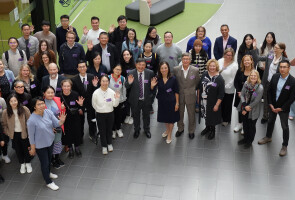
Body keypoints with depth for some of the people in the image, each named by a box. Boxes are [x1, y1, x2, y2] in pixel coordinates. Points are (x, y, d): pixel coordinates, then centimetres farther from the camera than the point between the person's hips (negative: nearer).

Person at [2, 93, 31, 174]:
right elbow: (4, 124, -1)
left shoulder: (24, 109, -16)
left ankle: (28, 163, 38)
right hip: (14, 134, 2)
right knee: (18, 150, 17)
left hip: (24, 133, -1)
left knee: (26, 148, 14)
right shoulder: (5, 112, -11)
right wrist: (8, 133, -4)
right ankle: (22, 164, 39)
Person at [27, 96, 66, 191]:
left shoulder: (48, 112, -16)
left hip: (50, 141, 6)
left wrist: (62, 121, -32)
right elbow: (31, 136, -18)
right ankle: (48, 182, 32)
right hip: (40, 146, -5)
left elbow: (56, 124, -9)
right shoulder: (32, 120, -29)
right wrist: (32, 148, -8)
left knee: (49, 159, 28)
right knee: (44, 163, 10)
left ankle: (48, 173, 56)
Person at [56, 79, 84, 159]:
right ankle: (70, 149, 32)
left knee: (77, 132, 10)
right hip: (65, 119, 0)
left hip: (75, 117, 0)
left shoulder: (75, 94, -12)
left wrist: (80, 105, -21)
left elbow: (79, 107, 2)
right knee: (67, 133, 10)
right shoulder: (59, 96, -13)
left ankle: (77, 147, 34)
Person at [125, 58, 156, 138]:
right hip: (135, 100, 0)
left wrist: (152, 86, -25)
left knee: (146, 116, 21)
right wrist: (129, 83, -30)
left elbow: (152, 85, -2)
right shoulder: (131, 73, -12)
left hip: (146, 100, 0)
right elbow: (126, 87, -8)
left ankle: (146, 130, 46)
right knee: (135, 116, 20)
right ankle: (137, 130, 45)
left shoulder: (150, 73, -10)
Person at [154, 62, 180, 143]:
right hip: (162, 101, 3)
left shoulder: (173, 79, -14)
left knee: (171, 118, 12)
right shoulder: (158, 79, -9)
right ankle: (167, 129, 49)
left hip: (171, 101, -2)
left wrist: (177, 103, -7)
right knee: (164, 117, 21)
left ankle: (169, 135, 32)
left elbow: (176, 92, -7)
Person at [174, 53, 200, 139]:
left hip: (190, 96, -1)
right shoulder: (176, 69, -9)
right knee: (179, 114, 18)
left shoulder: (195, 70, -11)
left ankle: (191, 131, 31)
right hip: (179, 96, 1)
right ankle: (180, 129, 40)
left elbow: (197, 83, 0)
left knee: (191, 115, 12)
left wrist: (192, 90, 5)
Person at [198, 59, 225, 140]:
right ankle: (207, 127, 44)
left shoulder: (219, 79, -17)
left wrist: (217, 105, -17)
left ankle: (212, 130, 35)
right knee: (205, 114, 20)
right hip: (203, 101, 4)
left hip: (213, 103, -4)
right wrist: (198, 97, 8)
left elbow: (221, 94, -16)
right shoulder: (204, 74, -3)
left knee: (212, 116, 12)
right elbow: (199, 87, 8)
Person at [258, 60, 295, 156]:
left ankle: (284, 146, 21)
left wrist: (281, 108, -15)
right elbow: (269, 91, 0)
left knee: (285, 127, 5)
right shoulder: (275, 76, -8)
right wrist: (270, 104, -5)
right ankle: (268, 137, 47)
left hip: (283, 108, -4)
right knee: (270, 122, 24)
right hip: (273, 105, 4)